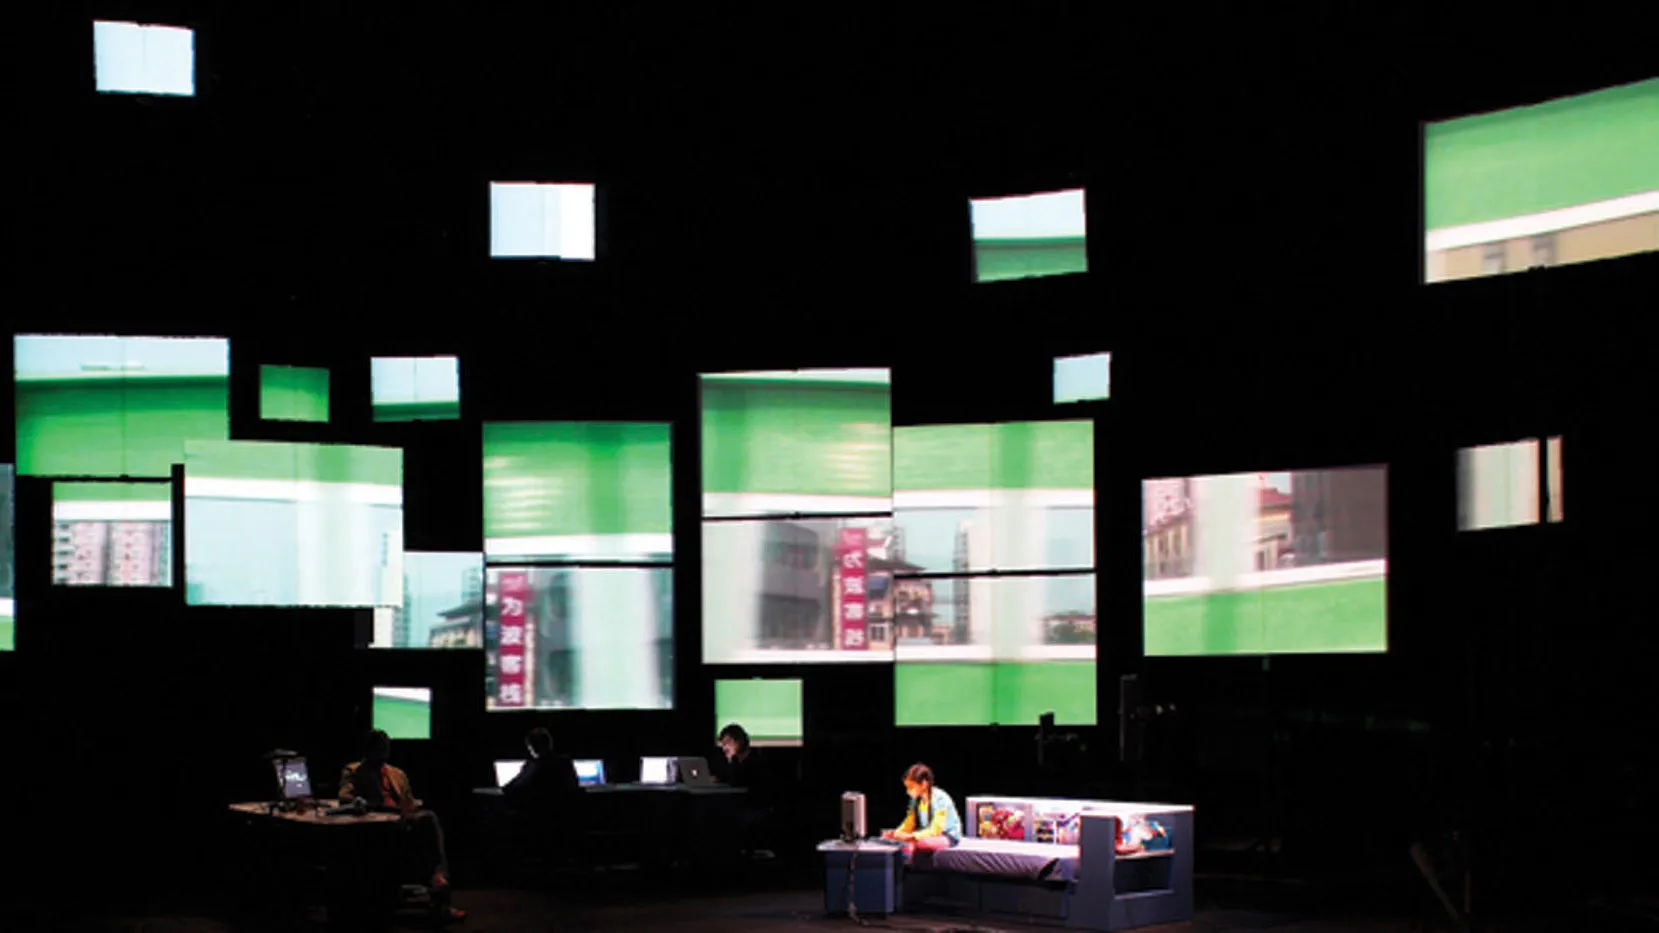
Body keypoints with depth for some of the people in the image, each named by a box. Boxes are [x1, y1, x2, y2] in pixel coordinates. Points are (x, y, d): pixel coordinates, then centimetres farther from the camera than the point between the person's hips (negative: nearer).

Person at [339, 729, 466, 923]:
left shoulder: (398, 774, 34)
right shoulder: (353, 771, 19)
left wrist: (415, 807, 2)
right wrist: (378, 806, -20)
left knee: (429, 817, -33)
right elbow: (344, 796, -1)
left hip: (404, 819, 5)